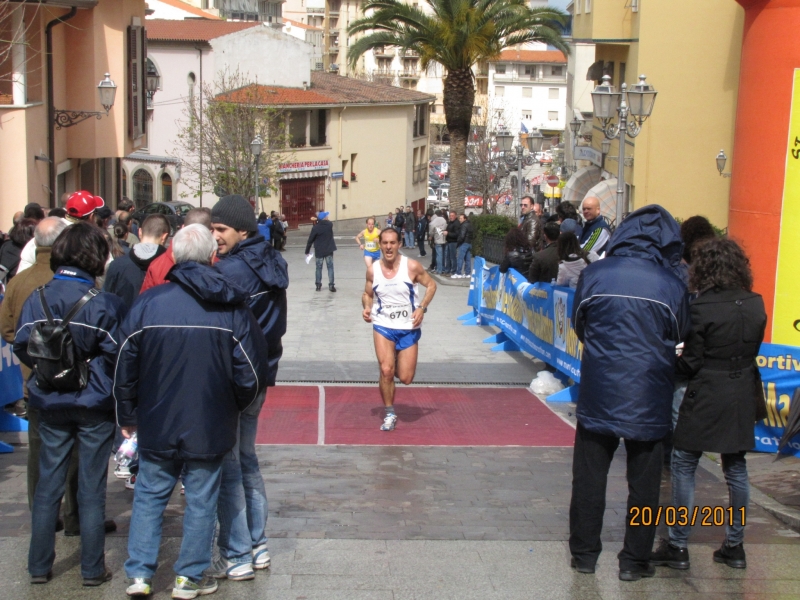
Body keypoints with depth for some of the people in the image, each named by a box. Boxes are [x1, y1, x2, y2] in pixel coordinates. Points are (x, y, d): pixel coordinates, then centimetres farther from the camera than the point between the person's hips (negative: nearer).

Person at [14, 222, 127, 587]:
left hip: (51, 404, 3)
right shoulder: (106, 304, -14)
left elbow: (21, 346, -2)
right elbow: (116, 354, -16)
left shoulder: (36, 299, -5)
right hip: (95, 406, -3)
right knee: (91, 488, 7)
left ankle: (39, 566, 21)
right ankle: (92, 568, 15)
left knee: (48, 485, 13)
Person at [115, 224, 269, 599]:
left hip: (156, 425, 1)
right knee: (201, 501, 11)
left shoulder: (148, 302, -8)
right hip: (210, 427, 0)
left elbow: (126, 368, -2)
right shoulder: (233, 308, -8)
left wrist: (127, 417, 11)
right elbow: (250, 375, -7)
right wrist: (234, 408, 13)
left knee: (149, 496, 15)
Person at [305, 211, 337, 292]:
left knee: (319, 268, 10)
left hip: (319, 251, -1)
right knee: (330, 267, 4)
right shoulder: (330, 225, -6)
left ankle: (318, 285, 10)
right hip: (329, 250, 1)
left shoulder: (315, 228, -12)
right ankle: (331, 285, -1)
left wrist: (307, 251, 0)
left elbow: (310, 240, -8)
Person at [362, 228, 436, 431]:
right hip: (383, 326, 1)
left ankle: (398, 360, 38)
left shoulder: (412, 267, -12)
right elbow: (367, 294, 10)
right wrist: (366, 307, -11)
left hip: (409, 328, 0)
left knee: (405, 378, 1)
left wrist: (422, 308, -13)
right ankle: (389, 414, 5)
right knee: (386, 371, -15)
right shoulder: (373, 270, -4)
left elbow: (431, 285, 0)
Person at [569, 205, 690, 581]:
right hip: (648, 397, 0)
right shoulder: (671, 285, -10)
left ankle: (584, 553, 22)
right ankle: (635, 561, 19)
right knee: (643, 482, 12)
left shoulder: (595, 274, -9)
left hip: (598, 392, 1)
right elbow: (681, 336, 4)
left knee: (589, 476, 14)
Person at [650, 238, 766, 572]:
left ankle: (678, 547, 6)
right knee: (735, 468, 15)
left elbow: (690, 363, -11)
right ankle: (735, 545, 22)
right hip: (742, 397, 6)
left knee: (683, 466, 4)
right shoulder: (756, 305, 1)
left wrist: (674, 364, 8)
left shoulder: (702, 308, -16)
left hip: (706, 399, -6)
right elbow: (752, 350, 11)